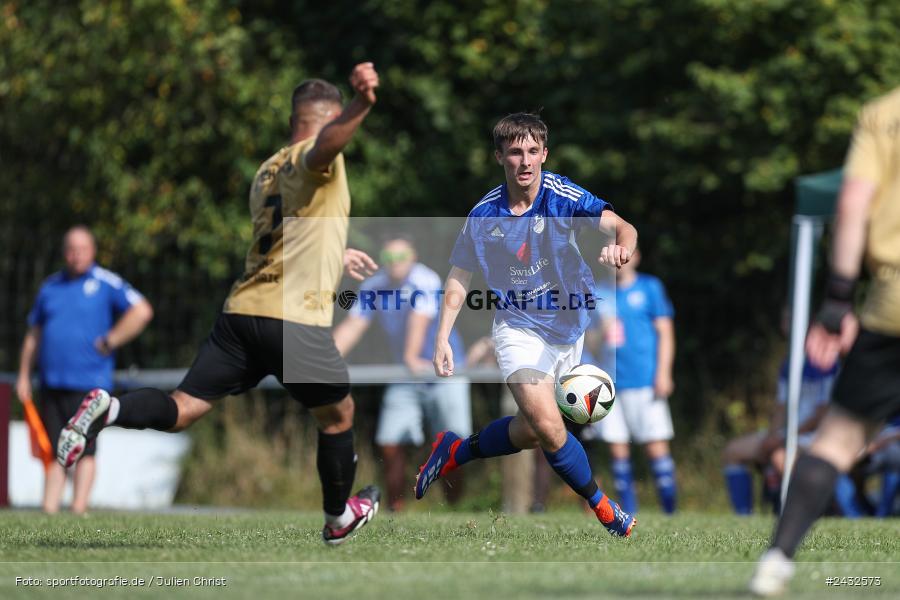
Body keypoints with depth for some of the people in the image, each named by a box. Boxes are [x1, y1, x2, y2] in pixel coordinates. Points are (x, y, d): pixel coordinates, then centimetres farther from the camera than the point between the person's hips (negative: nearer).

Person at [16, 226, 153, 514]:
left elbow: (142, 311, -10)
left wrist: (109, 342, -11)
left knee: (84, 449, -6)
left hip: (88, 384, -5)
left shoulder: (106, 284, -1)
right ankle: (49, 509, 7)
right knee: (53, 451, 6)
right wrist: (24, 376, 16)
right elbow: (33, 334, 21)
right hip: (51, 383, 5)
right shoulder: (50, 286, 16)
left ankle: (78, 509, -7)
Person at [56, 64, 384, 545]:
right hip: (298, 319, -6)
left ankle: (109, 410, -29)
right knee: (338, 415, 16)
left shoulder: (266, 171, 24)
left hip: (241, 309, 6)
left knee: (182, 409, -3)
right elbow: (327, 141, -28)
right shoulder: (316, 157, -1)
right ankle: (339, 518, 30)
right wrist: (361, 104, -49)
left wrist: (335, 255, 56)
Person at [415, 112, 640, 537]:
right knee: (549, 428, -19)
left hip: (568, 325, 2)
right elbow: (460, 276, 2)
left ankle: (454, 452, 36)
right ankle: (601, 506, 2)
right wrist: (442, 337, -6)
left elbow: (620, 226, -28)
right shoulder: (485, 214, -10)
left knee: (529, 432, 9)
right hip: (518, 330, -2)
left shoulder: (562, 196, -15)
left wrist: (621, 245, -52)